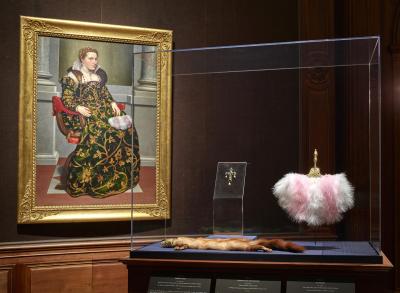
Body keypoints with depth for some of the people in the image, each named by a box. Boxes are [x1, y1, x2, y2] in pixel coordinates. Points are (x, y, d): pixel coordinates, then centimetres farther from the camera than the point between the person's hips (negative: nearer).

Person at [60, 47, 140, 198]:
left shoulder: (98, 75, 19)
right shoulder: (72, 76, 2)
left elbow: (105, 93, 21)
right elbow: (66, 99, -3)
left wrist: (113, 103, 1)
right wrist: (78, 107, -22)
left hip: (100, 109, 6)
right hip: (83, 112, -6)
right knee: (97, 130, -36)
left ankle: (122, 175, -14)